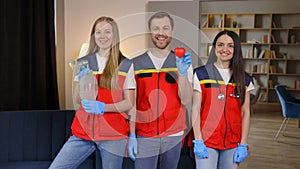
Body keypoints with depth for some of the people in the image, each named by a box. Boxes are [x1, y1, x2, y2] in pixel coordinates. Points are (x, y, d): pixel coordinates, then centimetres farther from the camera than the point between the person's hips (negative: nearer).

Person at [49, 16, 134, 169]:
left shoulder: (125, 65, 0)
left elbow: (129, 103, -2)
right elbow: (78, 100, 10)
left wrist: (103, 107, -18)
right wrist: (81, 81, -10)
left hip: (113, 133, -2)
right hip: (83, 131, 3)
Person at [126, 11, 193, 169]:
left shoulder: (182, 62, 4)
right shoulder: (136, 64, 2)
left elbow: (186, 100, -6)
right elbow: (131, 103, 2)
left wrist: (182, 72, -19)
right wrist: (131, 135, -3)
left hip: (173, 135, 1)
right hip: (144, 136, -1)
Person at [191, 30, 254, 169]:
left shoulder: (244, 79, 7)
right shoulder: (201, 74, -1)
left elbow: (245, 113, 6)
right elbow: (195, 110, -4)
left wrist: (243, 145, 1)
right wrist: (198, 141, -9)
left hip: (232, 143, 3)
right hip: (206, 142, -2)